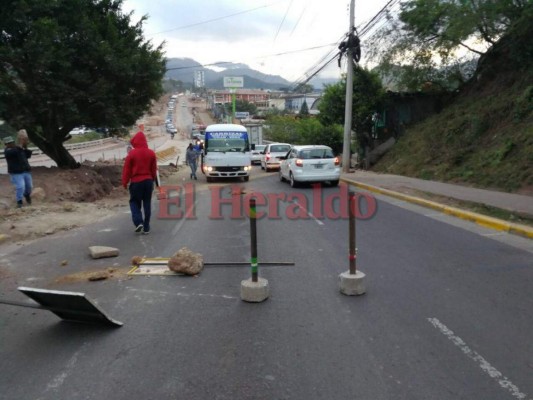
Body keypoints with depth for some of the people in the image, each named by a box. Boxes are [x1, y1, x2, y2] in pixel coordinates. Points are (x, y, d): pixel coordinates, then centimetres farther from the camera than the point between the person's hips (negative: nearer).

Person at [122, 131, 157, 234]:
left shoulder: (132, 153, -9)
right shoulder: (151, 153, 1)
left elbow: (126, 169, -5)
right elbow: (154, 169, 8)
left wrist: (125, 182, 4)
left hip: (136, 182, -3)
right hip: (148, 181, 3)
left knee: (134, 202, 12)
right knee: (147, 204, 8)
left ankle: (139, 222, -8)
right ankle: (146, 228, 10)